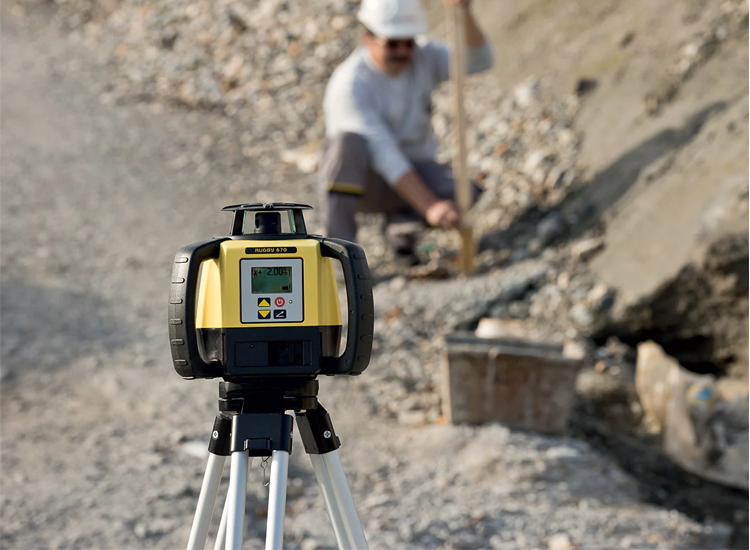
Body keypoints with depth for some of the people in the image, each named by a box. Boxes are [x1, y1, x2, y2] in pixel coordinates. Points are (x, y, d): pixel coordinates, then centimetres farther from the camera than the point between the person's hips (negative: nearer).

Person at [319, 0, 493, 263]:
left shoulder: (424, 56, -7)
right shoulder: (350, 84, -24)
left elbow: (479, 60, -24)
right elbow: (384, 155, -32)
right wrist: (430, 207, -40)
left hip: (415, 170, 4)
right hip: (361, 179, -4)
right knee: (349, 140, -37)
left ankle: (401, 221, 4)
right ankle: (340, 239, -27)